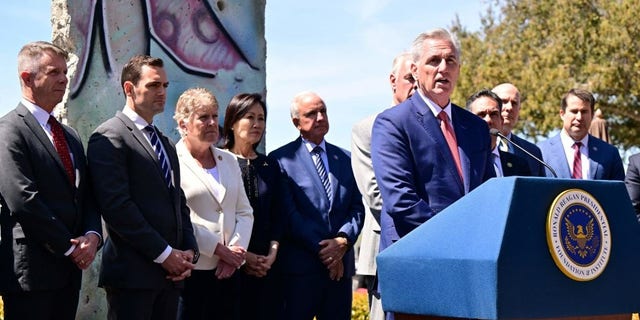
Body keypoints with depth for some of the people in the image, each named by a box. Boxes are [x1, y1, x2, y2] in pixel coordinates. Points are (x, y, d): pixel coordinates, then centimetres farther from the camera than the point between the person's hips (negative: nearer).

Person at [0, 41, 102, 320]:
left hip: (70, 268, 8)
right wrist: (69, 247, -11)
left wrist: (92, 235, -5)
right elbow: (23, 200, -17)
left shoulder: (70, 135, 18)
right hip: (31, 269, -7)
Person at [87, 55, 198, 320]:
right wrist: (164, 253, -14)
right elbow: (116, 205, -15)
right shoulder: (109, 137, -6)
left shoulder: (166, 144, 21)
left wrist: (189, 251, 4)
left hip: (171, 272, 7)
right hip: (133, 273, -7)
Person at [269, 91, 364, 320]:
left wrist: (343, 241, -9)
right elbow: (289, 214, -8)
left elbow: (357, 207, 9)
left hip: (341, 264, 5)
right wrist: (322, 250, -12)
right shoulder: (281, 159, -1)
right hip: (300, 267, -4)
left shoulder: (345, 159, 15)